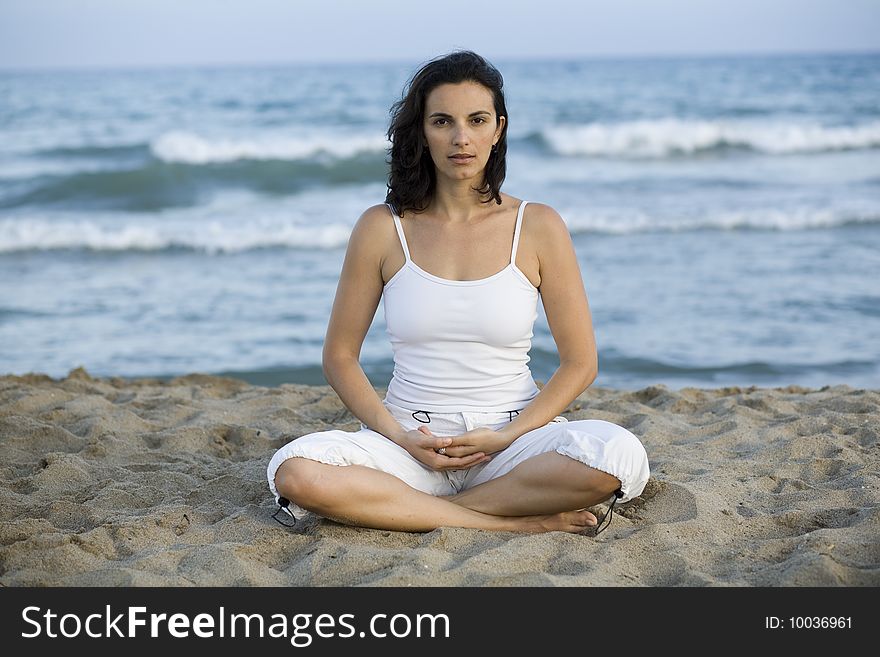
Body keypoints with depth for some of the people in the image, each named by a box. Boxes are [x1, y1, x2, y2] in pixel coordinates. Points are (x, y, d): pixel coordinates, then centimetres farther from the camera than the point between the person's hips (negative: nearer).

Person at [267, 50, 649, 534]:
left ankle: (420, 509, -14)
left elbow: (579, 362, 2)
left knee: (619, 456, -31)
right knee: (295, 473, -30)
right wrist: (399, 437, -10)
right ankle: (517, 523, -20)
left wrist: (505, 436, -11)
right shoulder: (383, 228, 1)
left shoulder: (538, 227, 0)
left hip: (512, 434, 0)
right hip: (411, 440, 0)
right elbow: (340, 356, 5)